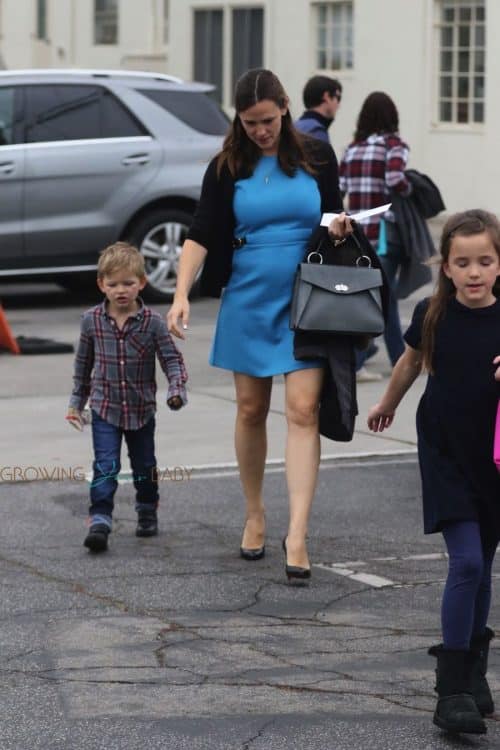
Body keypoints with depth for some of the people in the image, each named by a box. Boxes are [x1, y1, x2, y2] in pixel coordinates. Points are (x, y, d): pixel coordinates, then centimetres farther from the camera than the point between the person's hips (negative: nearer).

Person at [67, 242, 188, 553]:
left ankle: (147, 512, 36)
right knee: (105, 467, -12)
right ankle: (99, 521, -15)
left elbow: (172, 359, -7)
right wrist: (77, 402, 14)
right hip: (105, 409, 0)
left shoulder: (153, 322, -9)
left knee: (144, 467, 15)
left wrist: (177, 389, -25)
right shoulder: (92, 321, -3)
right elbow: (84, 364, 9)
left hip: (141, 409, 0)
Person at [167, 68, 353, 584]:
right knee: (251, 410, 10)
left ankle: (297, 536, -16)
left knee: (303, 411, -11)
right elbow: (201, 234, -6)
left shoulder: (316, 158, 2)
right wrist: (181, 294, -19)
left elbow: (334, 215, 15)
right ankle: (254, 514, 29)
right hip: (248, 302, 1)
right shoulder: (227, 168, 0)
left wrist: (341, 228, -10)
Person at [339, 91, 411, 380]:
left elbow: (338, 188, 6)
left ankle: (400, 357, 24)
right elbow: (395, 178, -22)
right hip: (385, 230, -6)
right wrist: (410, 190, -5)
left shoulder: (352, 149, 9)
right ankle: (353, 361, -3)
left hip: (357, 230, 6)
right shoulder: (394, 146, -7)